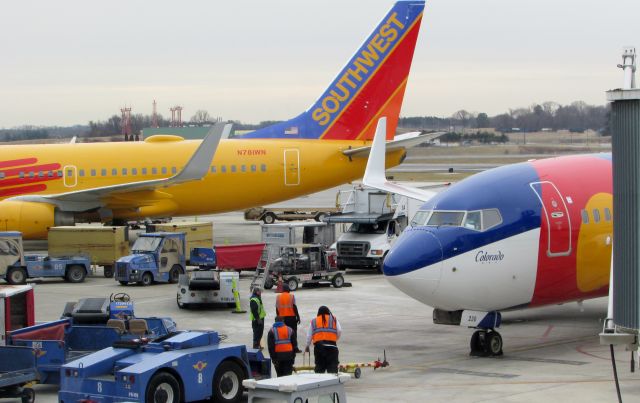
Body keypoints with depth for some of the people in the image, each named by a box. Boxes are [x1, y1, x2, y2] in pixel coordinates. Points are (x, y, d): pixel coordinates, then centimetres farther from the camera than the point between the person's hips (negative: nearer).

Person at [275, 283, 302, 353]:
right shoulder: (291, 296, -7)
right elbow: (294, 307, -10)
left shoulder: (278, 297, 3)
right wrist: (298, 316, -5)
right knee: (293, 333, 3)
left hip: (282, 317, 3)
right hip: (291, 316, -3)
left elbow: (277, 308, 4)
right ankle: (295, 348, 2)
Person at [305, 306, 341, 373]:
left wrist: (307, 346, 26)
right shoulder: (334, 319, 12)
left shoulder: (314, 321, 16)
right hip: (331, 345, -2)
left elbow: (309, 335, 15)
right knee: (332, 365, -4)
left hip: (318, 346, 2)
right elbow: (339, 331, 3)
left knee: (319, 366, 10)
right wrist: (336, 339, 19)